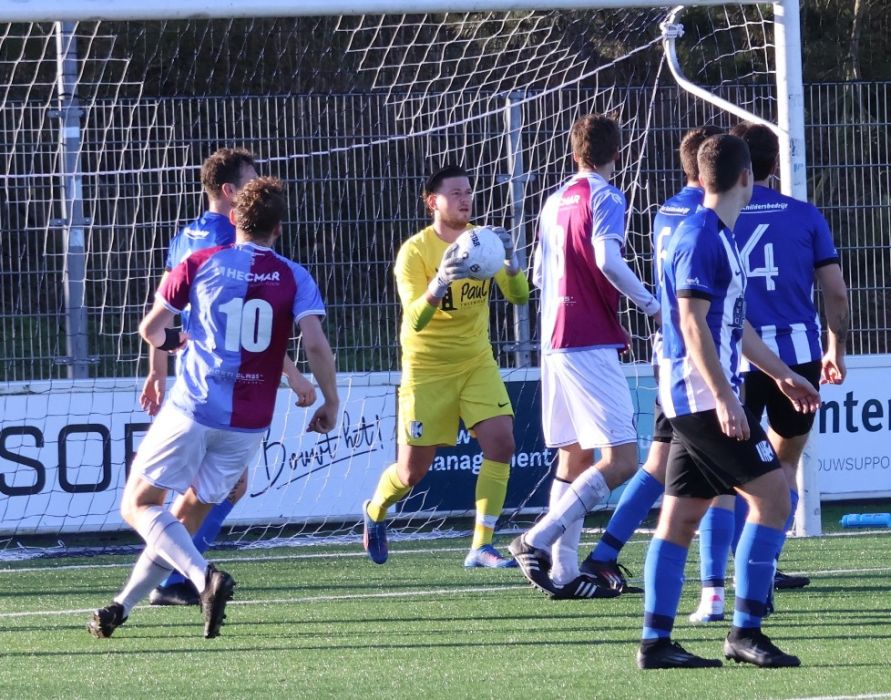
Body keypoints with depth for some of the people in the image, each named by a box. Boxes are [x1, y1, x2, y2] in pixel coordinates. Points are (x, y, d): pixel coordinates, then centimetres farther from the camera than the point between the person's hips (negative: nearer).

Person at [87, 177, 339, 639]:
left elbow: (150, 330, 12)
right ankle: (123, 606, 13)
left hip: (192, 410, -3)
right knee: (187, 516, 16)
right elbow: (315, 344, -10)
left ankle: (205, 577, -18)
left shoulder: (199, 265, 3)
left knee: (138, 506, 5)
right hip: (249, 424, 3)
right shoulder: (295, 278, 2)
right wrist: (330, 402, 2)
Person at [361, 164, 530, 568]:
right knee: (412, 471, 3)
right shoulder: (415, 252, -16)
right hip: (427, 368, -4)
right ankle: (375, 512, 38)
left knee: (501, 442, -17)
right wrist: (439, 284, -44)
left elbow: (518, 297, -11)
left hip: (477, 361, 4)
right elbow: (415, 320, -26)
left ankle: (481, 547, -10)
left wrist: (511, 264, -31)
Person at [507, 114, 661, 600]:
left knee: (574, 458, 13)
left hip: (554, 341, 9)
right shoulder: (605, 197, -8)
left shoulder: (555, 202, 14)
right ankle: (538, 542, -17)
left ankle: (563, 571, 10)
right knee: (621, 461, -10)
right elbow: (607, 259, -23)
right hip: (591, 345, -8)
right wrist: (650, 305, -14)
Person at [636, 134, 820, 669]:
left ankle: (656, 641, 7)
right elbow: (693, 324, -20)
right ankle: (746, 631, -9)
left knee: (681, 514, 7)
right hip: (704, 395, -10)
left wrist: (783, 374, 31)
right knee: (772, 494, -10)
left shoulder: (719, 237, 17)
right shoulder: (701, 238, -13)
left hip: (698, 400, 10)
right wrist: (725, 397, -25)